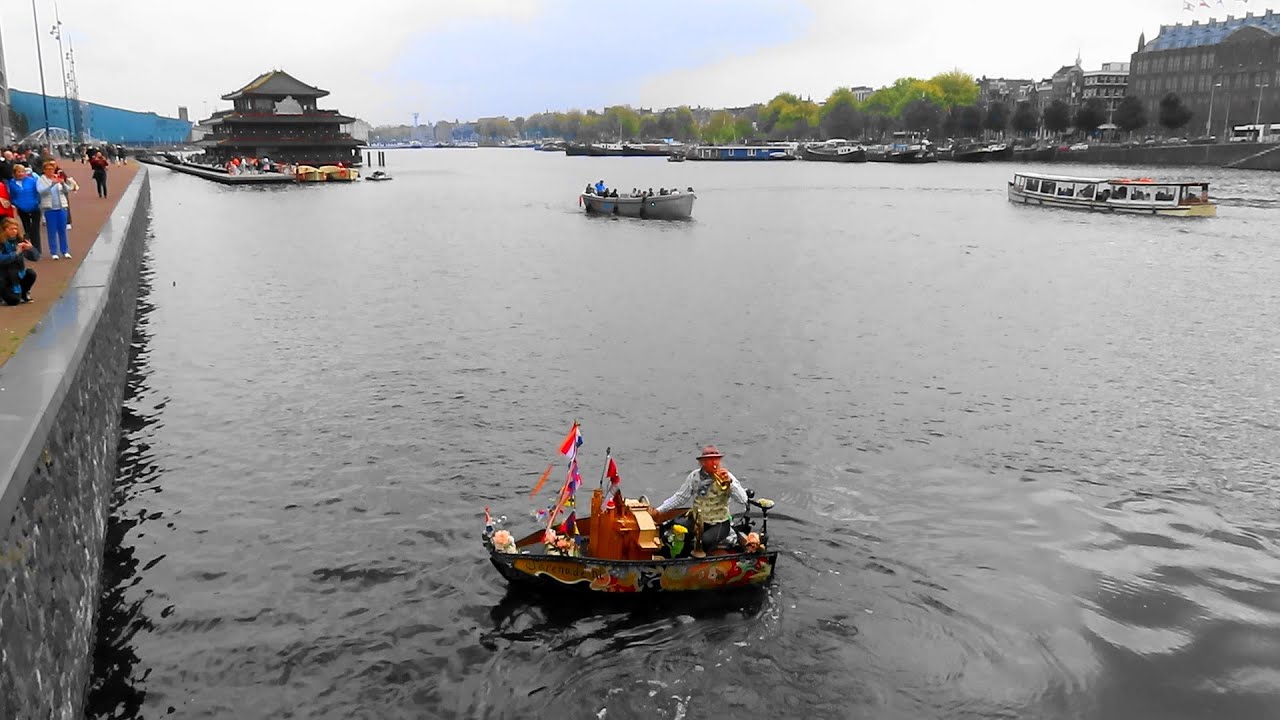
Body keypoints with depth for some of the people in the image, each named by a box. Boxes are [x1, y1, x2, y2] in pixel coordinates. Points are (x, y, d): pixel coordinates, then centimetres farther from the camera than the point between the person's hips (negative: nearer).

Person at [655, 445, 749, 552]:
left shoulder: (726, 476, -7)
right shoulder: (694, 476, 0)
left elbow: (743, 499, -15)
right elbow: (680, 497, 6)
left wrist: (730, 482, -28)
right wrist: (659, 510, -1)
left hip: (719, 523, -3)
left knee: (705, 541, -33)